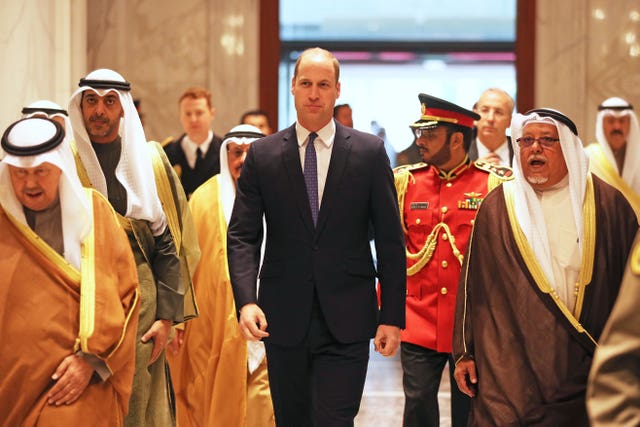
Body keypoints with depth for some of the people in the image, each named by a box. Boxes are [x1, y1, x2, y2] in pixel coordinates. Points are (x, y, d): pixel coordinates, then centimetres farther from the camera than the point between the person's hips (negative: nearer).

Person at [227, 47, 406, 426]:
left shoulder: (369, 152, 2)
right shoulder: (262, 155, 4)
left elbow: (390, 241, 2)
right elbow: (242, 236, 1)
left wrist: (393, 317, -2)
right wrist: (246, 301, -14)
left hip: (346, 322, -2)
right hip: (283, 319, 2)